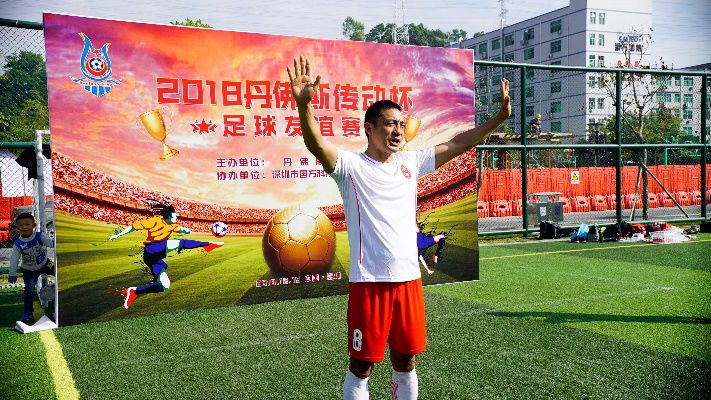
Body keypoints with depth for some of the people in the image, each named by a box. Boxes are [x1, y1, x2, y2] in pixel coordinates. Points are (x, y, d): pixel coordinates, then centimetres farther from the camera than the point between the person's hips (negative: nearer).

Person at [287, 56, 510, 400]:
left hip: (409, 279, 5)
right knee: (361, 367, 7)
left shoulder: (411, 162, 9)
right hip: (369, 281, -5)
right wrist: (304, 104, -41)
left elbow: (457, 144, 13)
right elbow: (317, 145, -24)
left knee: (405, 363, 17)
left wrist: (499, 117, 7)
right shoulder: (351, 166, -6)